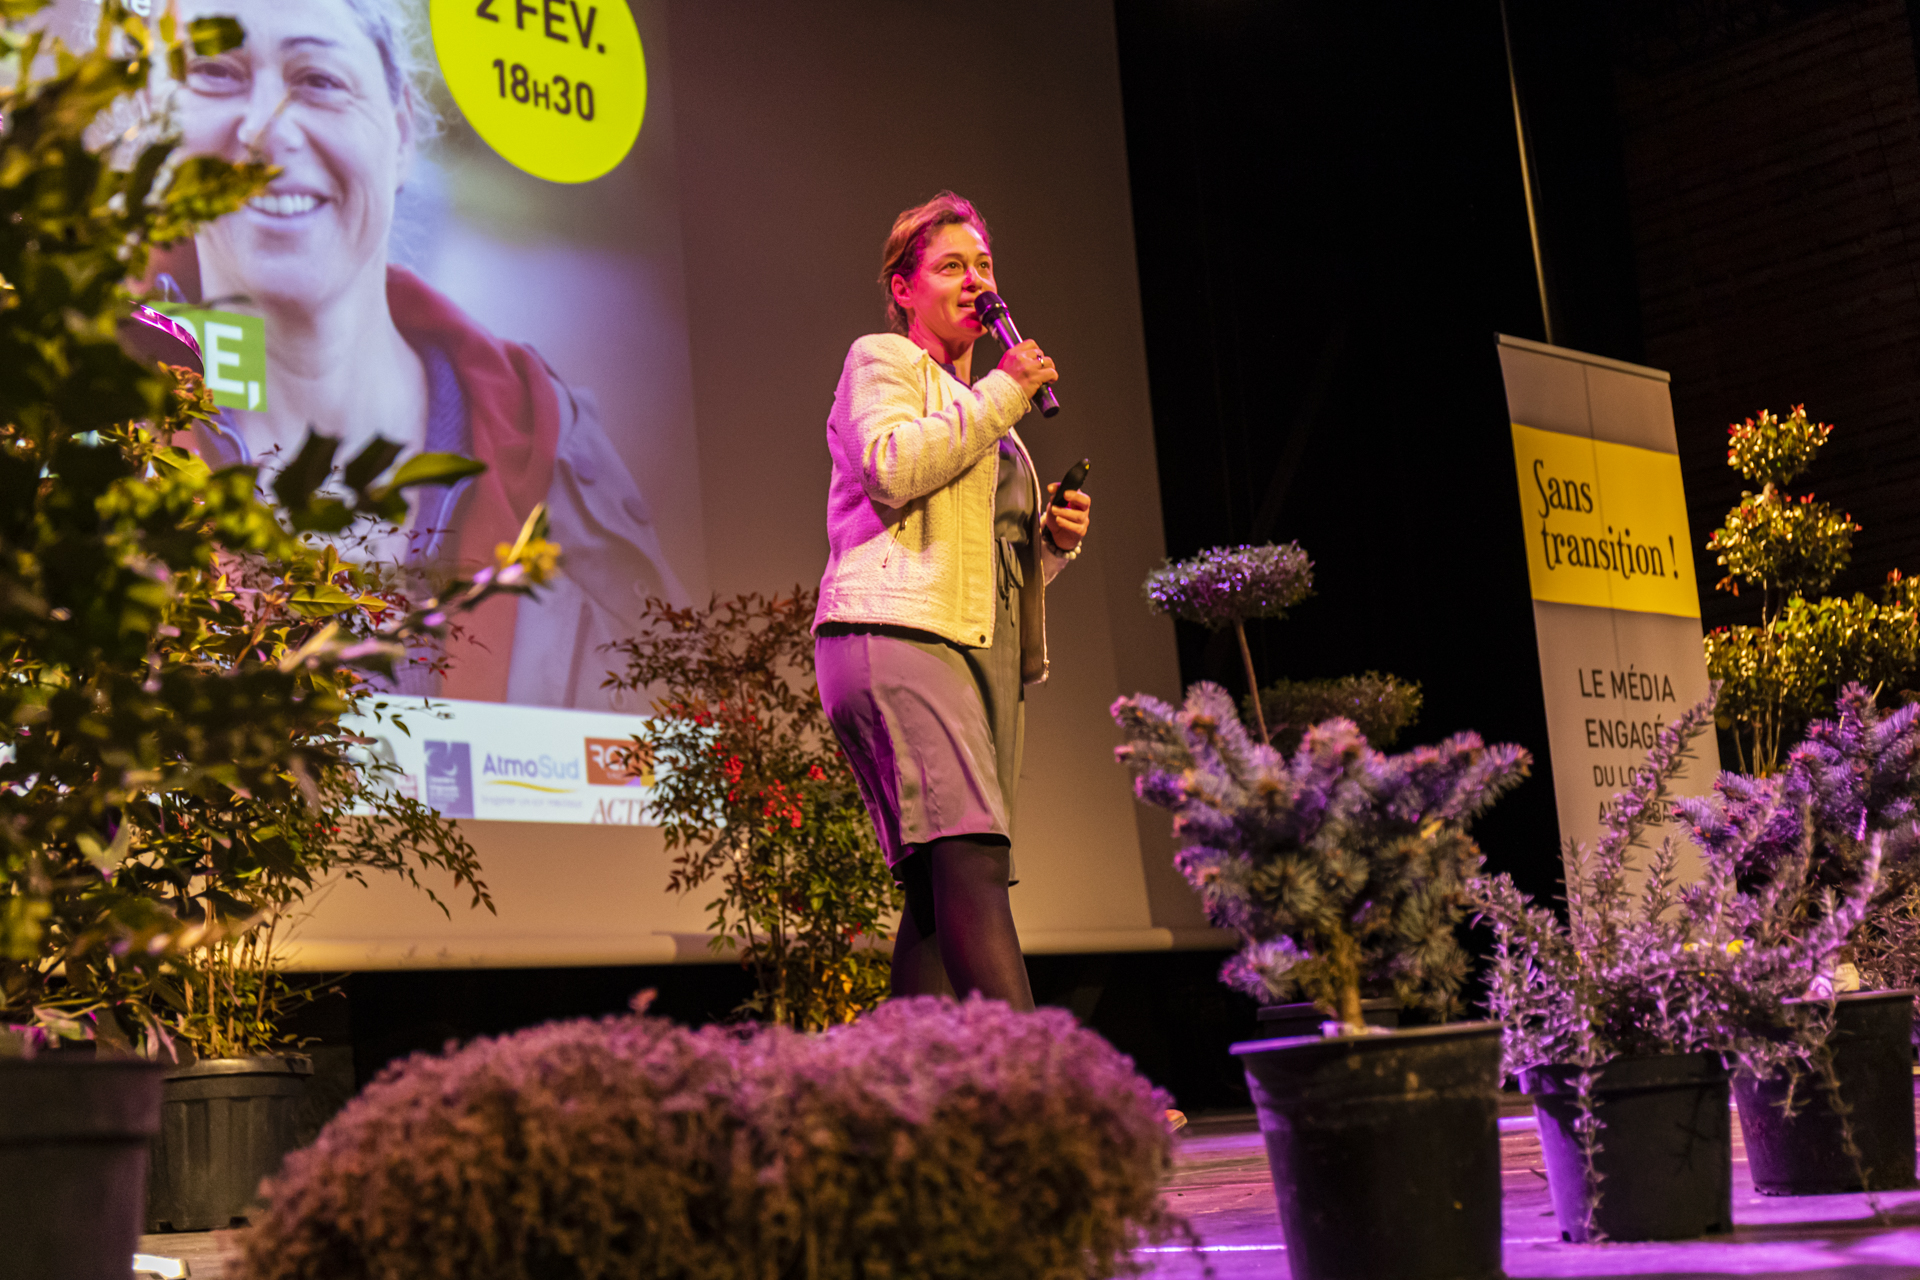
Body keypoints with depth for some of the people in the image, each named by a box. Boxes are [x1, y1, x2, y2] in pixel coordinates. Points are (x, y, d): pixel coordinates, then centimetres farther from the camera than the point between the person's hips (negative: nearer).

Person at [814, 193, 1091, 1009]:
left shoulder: (988, 413, 33)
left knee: (941, 893, -3)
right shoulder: (882, 361, 11)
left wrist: (1055, 538, 14)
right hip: (898, 634, -8)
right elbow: (891, 467, -11)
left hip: (987, 654, 8)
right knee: (971, 855, -25)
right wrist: (1001, 395, -3)